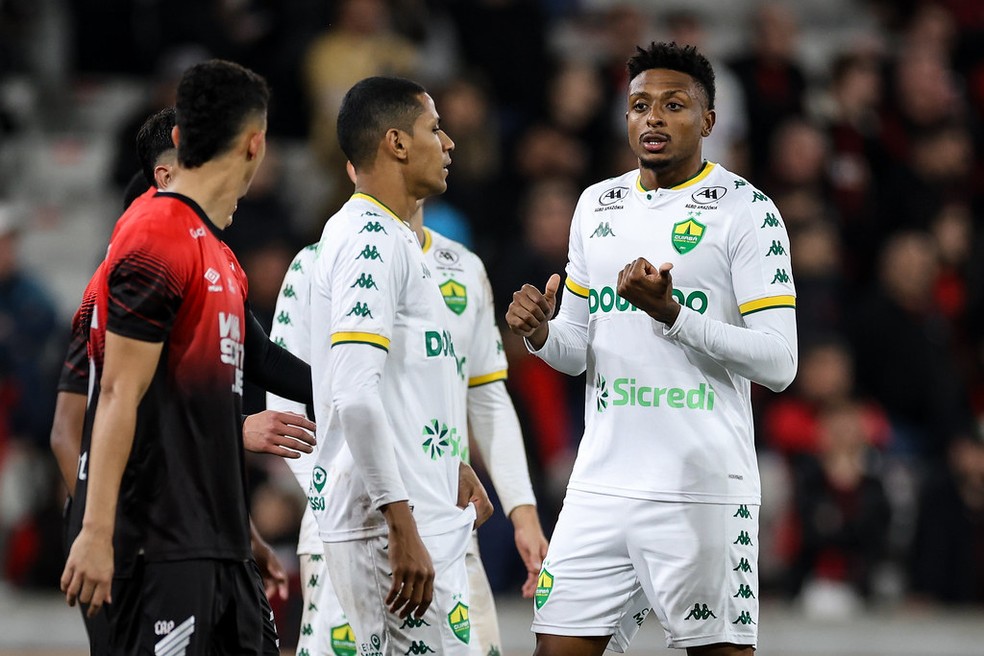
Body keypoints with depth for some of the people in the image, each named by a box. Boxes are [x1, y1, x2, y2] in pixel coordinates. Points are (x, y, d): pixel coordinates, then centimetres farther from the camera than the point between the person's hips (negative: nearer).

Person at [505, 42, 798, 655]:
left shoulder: (747, 210, -4)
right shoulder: (598, 206, 15)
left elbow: (778, 363, -11)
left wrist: (671, 313, -20)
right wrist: (540, 333, -2)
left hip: (702, 486, -5)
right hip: (601, 484, 5)